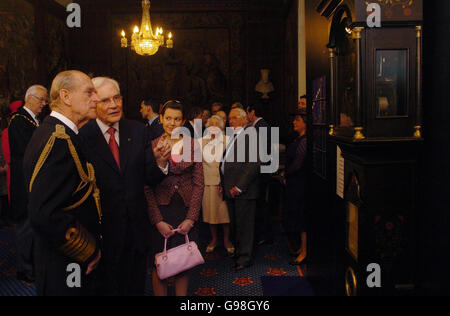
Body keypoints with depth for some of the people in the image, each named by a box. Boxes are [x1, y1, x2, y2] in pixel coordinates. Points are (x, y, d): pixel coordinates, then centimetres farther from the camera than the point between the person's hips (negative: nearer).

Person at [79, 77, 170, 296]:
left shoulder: (138, 131, 1)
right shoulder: (82, 137, -13)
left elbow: (149, 179, -1)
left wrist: (159, 161, -21)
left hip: (136, 228, 4)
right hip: (101, 230, -4)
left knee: (135, 287, 21)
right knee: (106, 288, 17)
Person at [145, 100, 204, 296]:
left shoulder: (192, 145, 4)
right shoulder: (153, 146, -1)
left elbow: (199, 183, 3)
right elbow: (146, 187, -3)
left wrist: (191, 218, -5)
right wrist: (158, 220, -11)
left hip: (186, 210, 2)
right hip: (160, 210, -1)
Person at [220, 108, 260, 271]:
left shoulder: (249, 136, -10)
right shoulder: (231, 137, 16)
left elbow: (254, 164, -17)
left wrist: (239, 187, -18)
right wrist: (222, 184, 13)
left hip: (243, 190, -8)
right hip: (230, 190, 8)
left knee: (244, 224, 1)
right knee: (235, 224, 15)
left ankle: (245, 258, 12)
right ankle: (238, 252, 28)